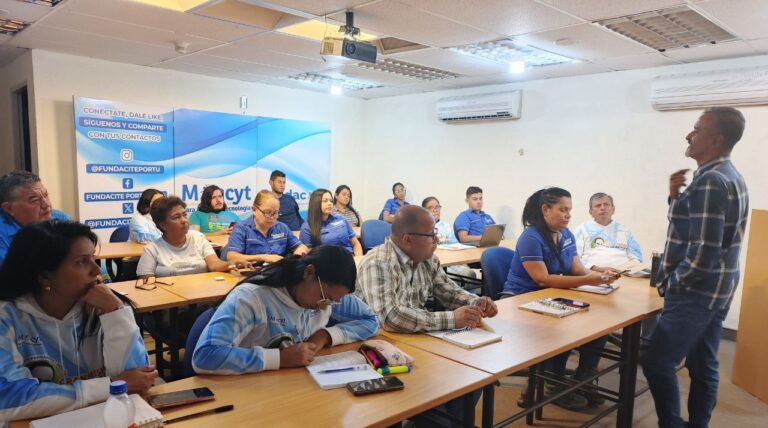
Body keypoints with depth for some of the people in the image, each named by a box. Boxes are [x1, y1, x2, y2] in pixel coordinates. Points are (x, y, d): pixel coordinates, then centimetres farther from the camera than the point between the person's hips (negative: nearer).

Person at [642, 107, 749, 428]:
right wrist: (676, 197, 2)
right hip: (715, 292, 10)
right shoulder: (730, 177, 12)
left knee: (657, 362, -2)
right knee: (703, 366, 15)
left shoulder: (709, 181, -20)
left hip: (695, 294, -10)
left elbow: (703, 253, -25)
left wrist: (673, 282, -10)